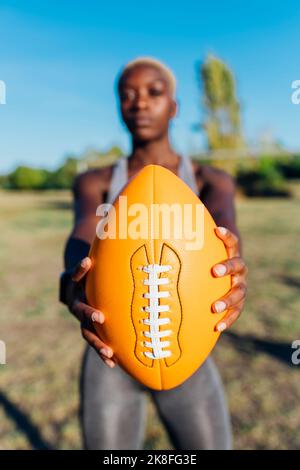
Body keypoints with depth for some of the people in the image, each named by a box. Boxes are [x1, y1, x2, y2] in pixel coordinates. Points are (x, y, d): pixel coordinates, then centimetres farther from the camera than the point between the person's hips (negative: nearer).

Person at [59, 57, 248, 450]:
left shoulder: (213, 182, -2)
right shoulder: (93, 183, -1)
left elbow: (223, 229, -26)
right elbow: (81, 239, -23)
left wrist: (232, 270, -50)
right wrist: (74, 285, -48)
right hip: (108, 361, 0)